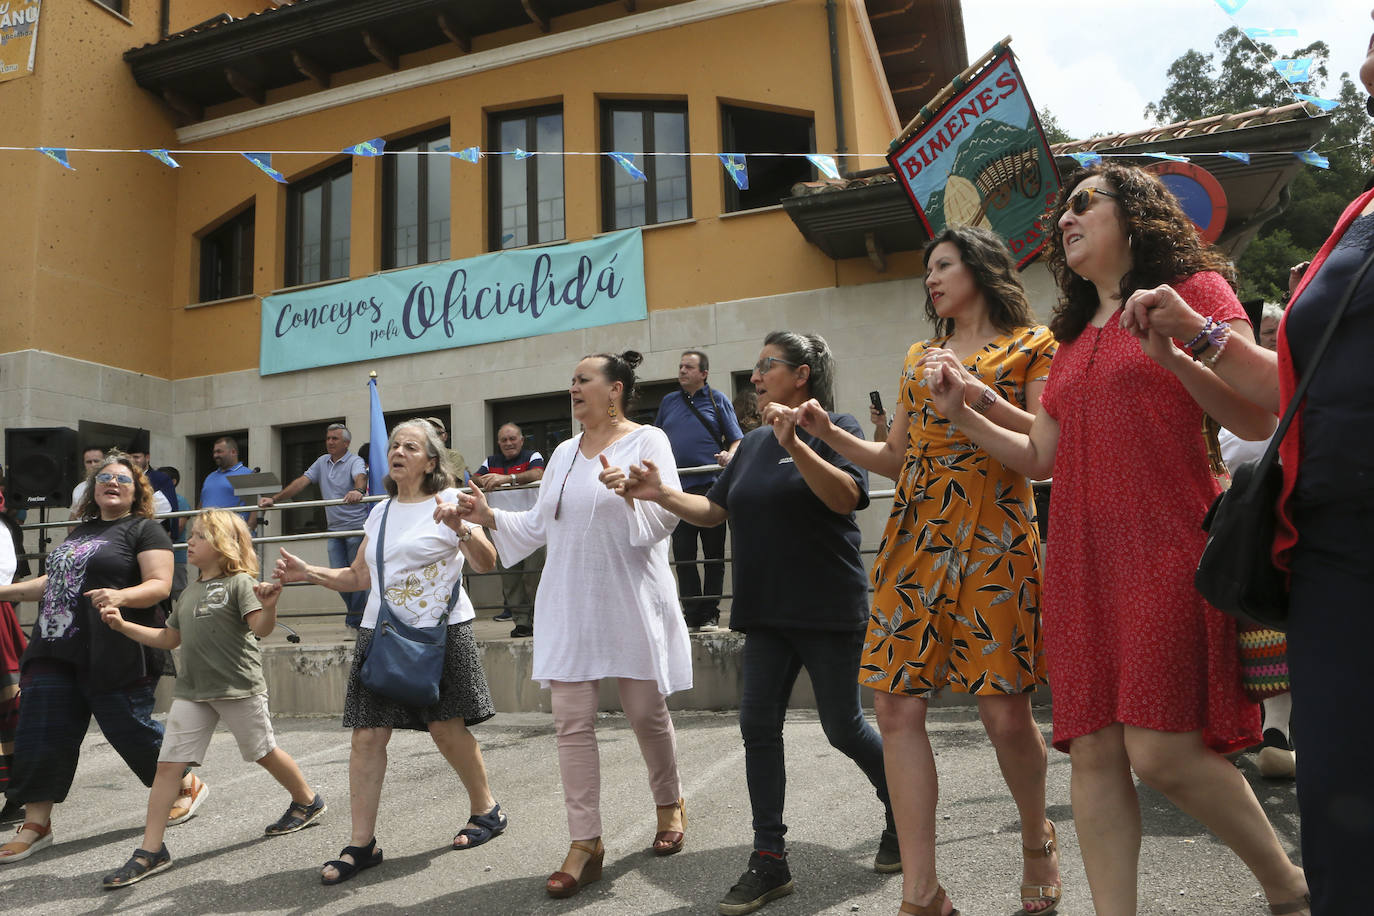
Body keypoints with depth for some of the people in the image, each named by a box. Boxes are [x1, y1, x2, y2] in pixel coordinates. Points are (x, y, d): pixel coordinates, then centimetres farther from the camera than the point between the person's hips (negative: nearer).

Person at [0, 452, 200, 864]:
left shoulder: (144, 529, -4)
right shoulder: (81, 531, 18)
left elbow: (159, 585, -14)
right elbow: (57, 581, 28)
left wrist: (120, 595, -31)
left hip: (113, 656, -7)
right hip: (56, 651, 7)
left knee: (132, 730, 1)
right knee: (41, 737, 6)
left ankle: (188, 785, 23)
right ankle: (36, 824, 19)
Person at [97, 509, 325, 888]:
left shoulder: (240, 582, -8)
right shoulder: (190, 592, 16)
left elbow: (261, 628, -21)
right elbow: (169, 638, 22)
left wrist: (268, 607, -42)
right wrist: (122, 625, 14)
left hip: (238, 687, -6)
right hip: (192, 691, 7)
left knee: (263, 752, 7)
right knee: (167, 764, 0)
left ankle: (308, 801, 29)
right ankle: (151, 850, 7)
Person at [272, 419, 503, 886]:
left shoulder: (448, 500, -3)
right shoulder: (381, 513, 15)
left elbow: (486, 563, -12)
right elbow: (359, 577, 20)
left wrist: (461, 529, -29)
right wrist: (307, 573, 8)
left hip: (440, 631, -5)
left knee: (446, 728, 0)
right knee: (367, 734, 1)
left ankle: (486, 809, 23)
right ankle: (362, 843, 11)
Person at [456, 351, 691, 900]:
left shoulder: (647, 441, -3)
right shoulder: (564, 453, 14)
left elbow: (668, 516, -11)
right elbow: (540, 526, 18)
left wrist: (630, 491, -27)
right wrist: (491, 517, 6)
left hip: (630, 603, -5)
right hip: (570, 607, 5)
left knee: (647, 713, 8)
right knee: (572, 722, 1)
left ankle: (670, 804, 34)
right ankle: (586, 843, 10)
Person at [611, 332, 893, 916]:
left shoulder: (834, 426, -6)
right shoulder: (753, 443, 13)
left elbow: (845, 497, -21)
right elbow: (716, 511, 14)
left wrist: (794, 443, -32)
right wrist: (663, 494, -2)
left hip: (828, 610, -6)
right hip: (767, 613, 6)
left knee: (843, 727, 5)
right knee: (758, 726, 2)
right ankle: (770, 861, 13)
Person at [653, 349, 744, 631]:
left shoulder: (717, 400, 8)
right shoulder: (668, 402, 17)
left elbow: (737, 440, 4)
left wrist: (729, 455, -17)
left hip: (711, 486, -3)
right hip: (678, 488, 3)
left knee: (713, 554, 1)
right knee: (682, 555, 3)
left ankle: (710, 613, 9)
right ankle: (692, 613, 11)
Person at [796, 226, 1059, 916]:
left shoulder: (1032, 346, 7)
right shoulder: (920, 356, 21)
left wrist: (976, 392, -14)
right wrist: (827, 433, 7)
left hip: (993, 537, -5)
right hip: (914, 540, 5)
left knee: (1004, 710, -2)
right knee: (896, 706, -3)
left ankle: (1037, 841, 30)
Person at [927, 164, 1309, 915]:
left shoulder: (1195, 287, 5)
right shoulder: (1073, 335, 21)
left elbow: (1258, 419, -5)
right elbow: (1039, 458, 20)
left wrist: (1171, 354, -18)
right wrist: (961, 415, 10)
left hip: (1167, 551, -5)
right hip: (1081, 562, 6)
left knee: (1162, 752, -8)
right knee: (1095, 753, 2)